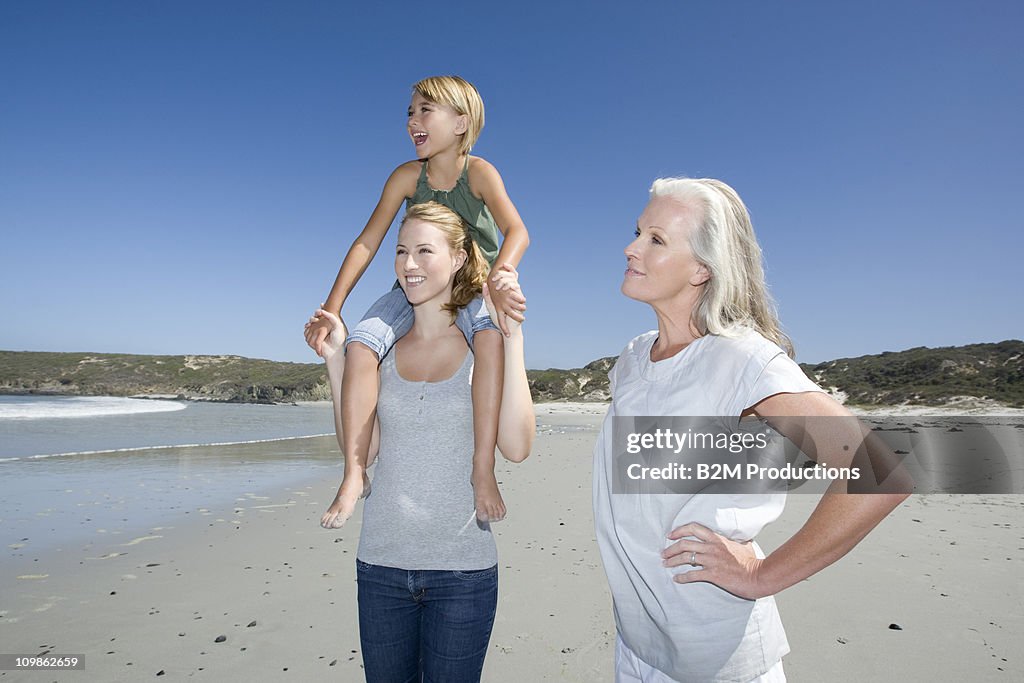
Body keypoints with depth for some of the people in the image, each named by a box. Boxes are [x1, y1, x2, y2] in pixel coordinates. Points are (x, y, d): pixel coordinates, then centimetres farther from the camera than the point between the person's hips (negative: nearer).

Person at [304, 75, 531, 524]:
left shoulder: (478, 172, -12)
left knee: (492, 339, -38)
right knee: (360, 344, -24)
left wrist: (499, 281, -49)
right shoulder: (407, 176, -4)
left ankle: (483, 469, -32)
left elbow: (516, 231, -28)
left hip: (473, 289, -3)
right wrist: (330, 311, -17)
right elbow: (367, 242, -8)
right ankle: (355, 472, -19)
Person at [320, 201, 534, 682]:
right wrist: (336, 358, -3)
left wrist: (512, 336, -19)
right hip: (380, 562, 3)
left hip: (462, 568, -3)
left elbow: (516, 448, -17)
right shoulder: (383, 348, 4)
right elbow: (360, 452, 1)